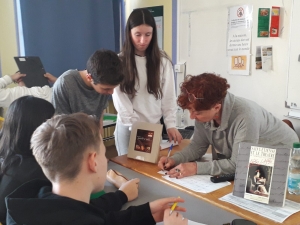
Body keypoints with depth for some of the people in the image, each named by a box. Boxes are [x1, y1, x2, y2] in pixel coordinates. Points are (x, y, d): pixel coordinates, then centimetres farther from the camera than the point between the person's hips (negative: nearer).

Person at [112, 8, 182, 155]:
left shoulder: (163, 61, 0)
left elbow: (169, 96, 1)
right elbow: (120, 101, -8)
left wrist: (170, 124, -7)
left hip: (154, 127, 2)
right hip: (128, 127, -1)